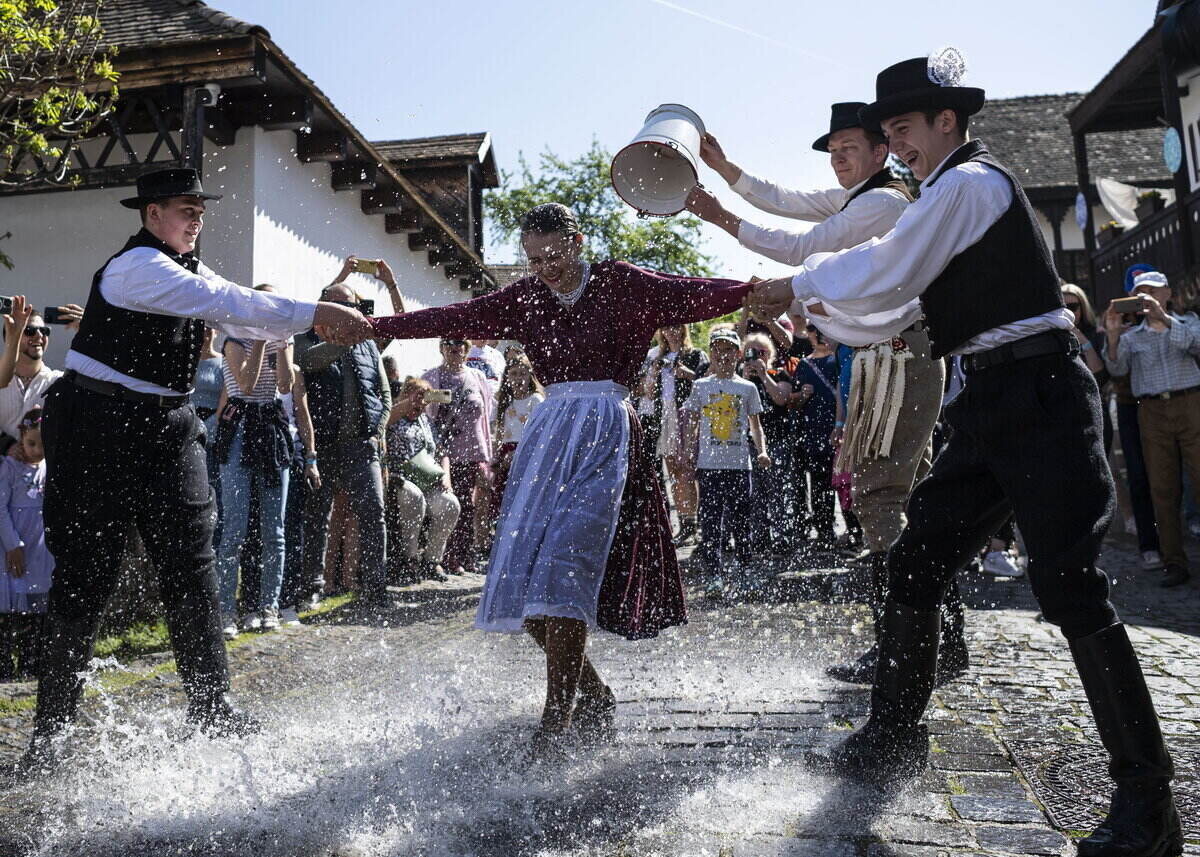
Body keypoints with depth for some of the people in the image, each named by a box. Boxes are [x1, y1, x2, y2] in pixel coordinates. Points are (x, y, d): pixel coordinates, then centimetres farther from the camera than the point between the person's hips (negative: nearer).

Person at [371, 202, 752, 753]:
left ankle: (555, 721, -7)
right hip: (548, 432, 5)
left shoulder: (621, 285, 2)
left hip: (605, 432, -5)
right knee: (523, 576, -1)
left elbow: (695, 296, -9)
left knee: (561, 570, -17)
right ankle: (594, 698, 16)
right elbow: (457, 318, 15)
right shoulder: (527, 297, 15)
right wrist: (375, 326, 13)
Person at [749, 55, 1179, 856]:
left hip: (1040, 400, -10)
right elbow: (899, 307, 25)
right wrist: (810, 301, 21)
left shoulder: (967, 182, -9)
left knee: (1071, 590, -9)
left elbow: (879, 279, -13)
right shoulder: (964, 190, 22)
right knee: (915, 562, 8)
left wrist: (804, 281, 4)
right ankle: (895, 735, 22)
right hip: (994, 406, 10)